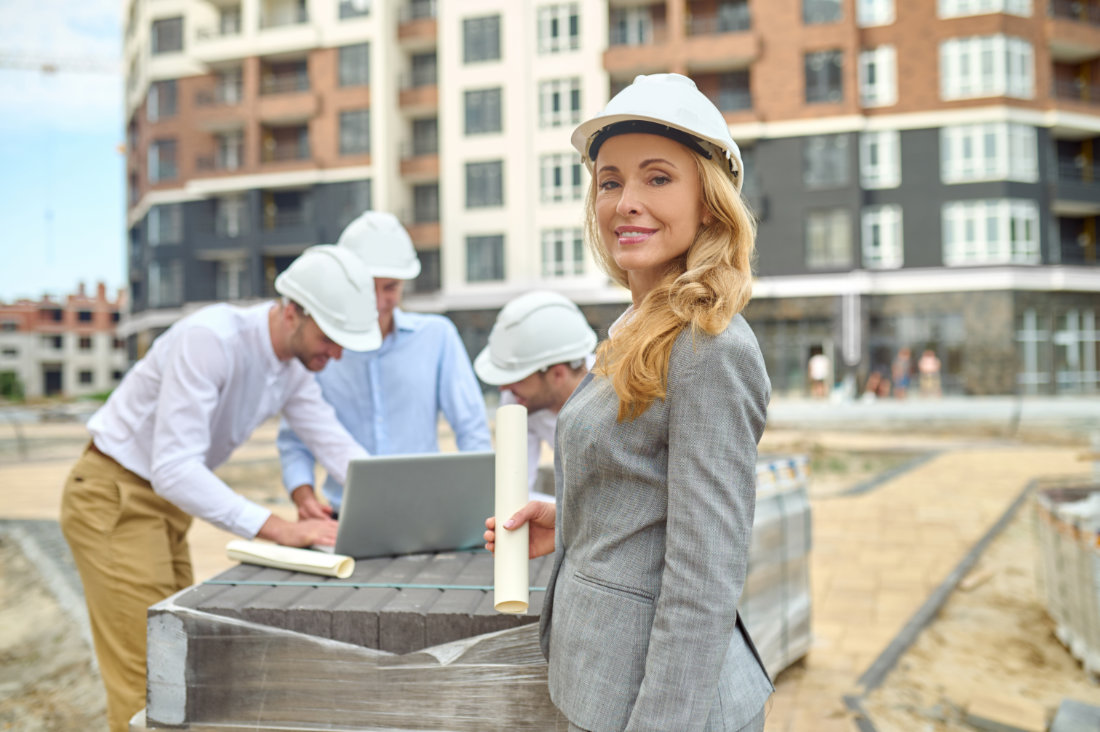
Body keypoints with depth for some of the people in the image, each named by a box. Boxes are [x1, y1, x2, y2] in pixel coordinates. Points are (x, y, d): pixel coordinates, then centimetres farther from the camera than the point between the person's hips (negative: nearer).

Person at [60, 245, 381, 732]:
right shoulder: (210, 339, -29)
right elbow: (173, 468, -34)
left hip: (166, 502, 8)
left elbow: (339, 448, -4)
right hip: (112, 500, -8)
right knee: (147, 678, -7)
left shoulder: (294, 364, -3)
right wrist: (278, 529, -40)